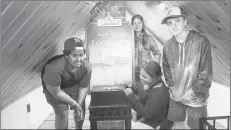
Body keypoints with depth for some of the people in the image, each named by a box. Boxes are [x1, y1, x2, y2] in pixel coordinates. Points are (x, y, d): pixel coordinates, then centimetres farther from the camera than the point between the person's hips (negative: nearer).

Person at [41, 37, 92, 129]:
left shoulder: (86, 66, -29)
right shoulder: (54, 68, -42)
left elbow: (84, 86, -12)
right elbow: (56, 92, -29)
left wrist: (79, 104, -18)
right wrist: (74, 103, -21)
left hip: (73, 85, 4)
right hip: (53, 87, -4)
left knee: (81, 110, 4)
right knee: (62, 113, -14)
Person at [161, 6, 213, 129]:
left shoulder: (201, 41, -16)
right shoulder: (168, 45, -4)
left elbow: (206, 72, -15)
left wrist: (193, 92, -13)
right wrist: (172, 88, 0)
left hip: (196, 98, -3)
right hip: (176, 96, 4)